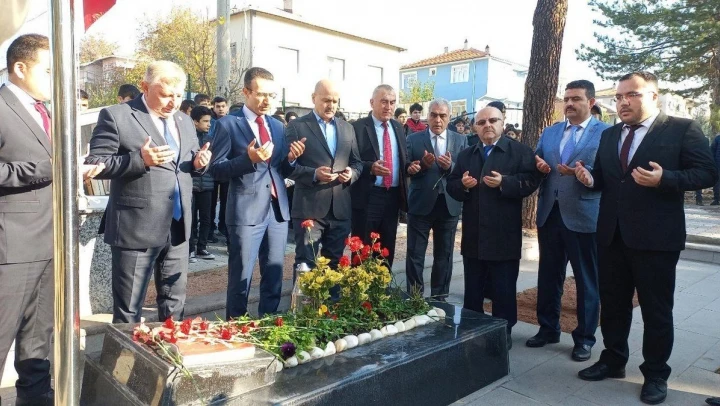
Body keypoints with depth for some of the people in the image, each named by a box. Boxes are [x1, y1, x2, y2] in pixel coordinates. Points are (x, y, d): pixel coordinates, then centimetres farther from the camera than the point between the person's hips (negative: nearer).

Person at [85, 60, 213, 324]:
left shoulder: (185, 122, 14)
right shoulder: (116, 116, -6)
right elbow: (94, 164, -11)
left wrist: (198, 162, -3)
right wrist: (140, 159, -24)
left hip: (178, 227, 6)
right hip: (136, 227, -6)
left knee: (175, 304, 17)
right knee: (128, 310, 7)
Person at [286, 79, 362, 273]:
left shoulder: (347, 128, 15)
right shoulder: (297, 126, -1)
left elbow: (357, 162, 16)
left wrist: (352, 173, -6)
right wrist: (314, 174, -21)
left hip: (340, 208, 5)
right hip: (309, 208, -4)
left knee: (335, 263, 14)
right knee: (305, 264, 2)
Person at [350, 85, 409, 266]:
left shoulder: (398, 127, 13)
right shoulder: (358, 127, -7)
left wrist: (409, 167, -3)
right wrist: (370, 167, -27)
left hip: (393, 196, 6)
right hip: (367, 197, -6)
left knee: (387, 249, 15)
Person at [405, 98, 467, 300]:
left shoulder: (460, 140, 6)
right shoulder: (413, 139, 1)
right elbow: (406, 170, -4)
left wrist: (450, 166, -19)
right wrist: (422, 164, -22)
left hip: (449, 205, 2)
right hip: (421, 204, -1)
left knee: (444, 255, 12)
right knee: (415, 254, 5)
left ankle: (439, 297, 26)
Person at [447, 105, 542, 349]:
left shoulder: (520, 151, 0)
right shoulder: (465, 155, 13)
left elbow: (531, 181, -11)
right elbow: (451, 185, 9)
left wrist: (504, 182, -24)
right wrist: (462, 185, -12)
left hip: (504, 236, -4)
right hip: (473, 235, 4)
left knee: (504, 291, 7)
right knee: (472, 291, 14)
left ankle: (503, 333, 21)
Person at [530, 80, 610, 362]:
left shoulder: (606, 133, -4)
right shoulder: (549, 133, 13)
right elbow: (536, 165, 13)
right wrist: (539, 166, -9)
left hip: (584, 217, -5)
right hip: (549, 214, 5)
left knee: (586, 281, 7)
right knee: (548, 276, 15)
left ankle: (584, 338, 22)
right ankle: (548, 329, 30)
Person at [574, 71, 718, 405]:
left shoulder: (682, 129, -5)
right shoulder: (609, 135, 12)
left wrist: (664, 178, -26)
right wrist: (589, 178, -9)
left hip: (655, 237, -5)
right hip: (611, 235, 6)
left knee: (656, 309, 8)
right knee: (612, 303, 16)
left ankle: (656, 374, 25)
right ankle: (613, 360, 34)